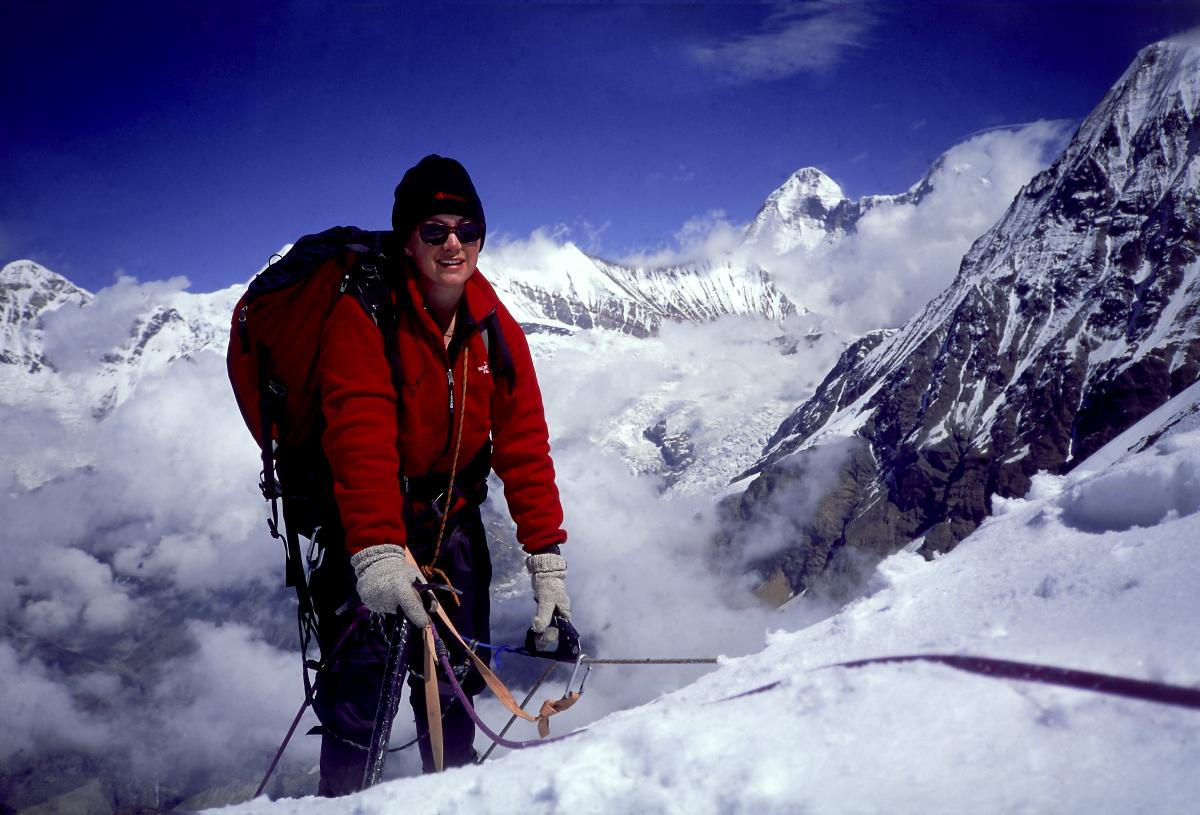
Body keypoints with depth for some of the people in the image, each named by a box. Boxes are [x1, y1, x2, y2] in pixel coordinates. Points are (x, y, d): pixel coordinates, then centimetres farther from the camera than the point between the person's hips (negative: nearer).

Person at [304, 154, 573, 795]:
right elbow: (361, 442, -30)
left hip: (453, 514, 5)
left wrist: (547, 558, -10)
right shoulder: (363, 318, -19)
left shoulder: (496, 331, -3)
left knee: (456, 679, 6)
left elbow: (524, 447, -4)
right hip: (368, 518, -4)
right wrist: (376, 551, -43)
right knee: (361, 678, -12)